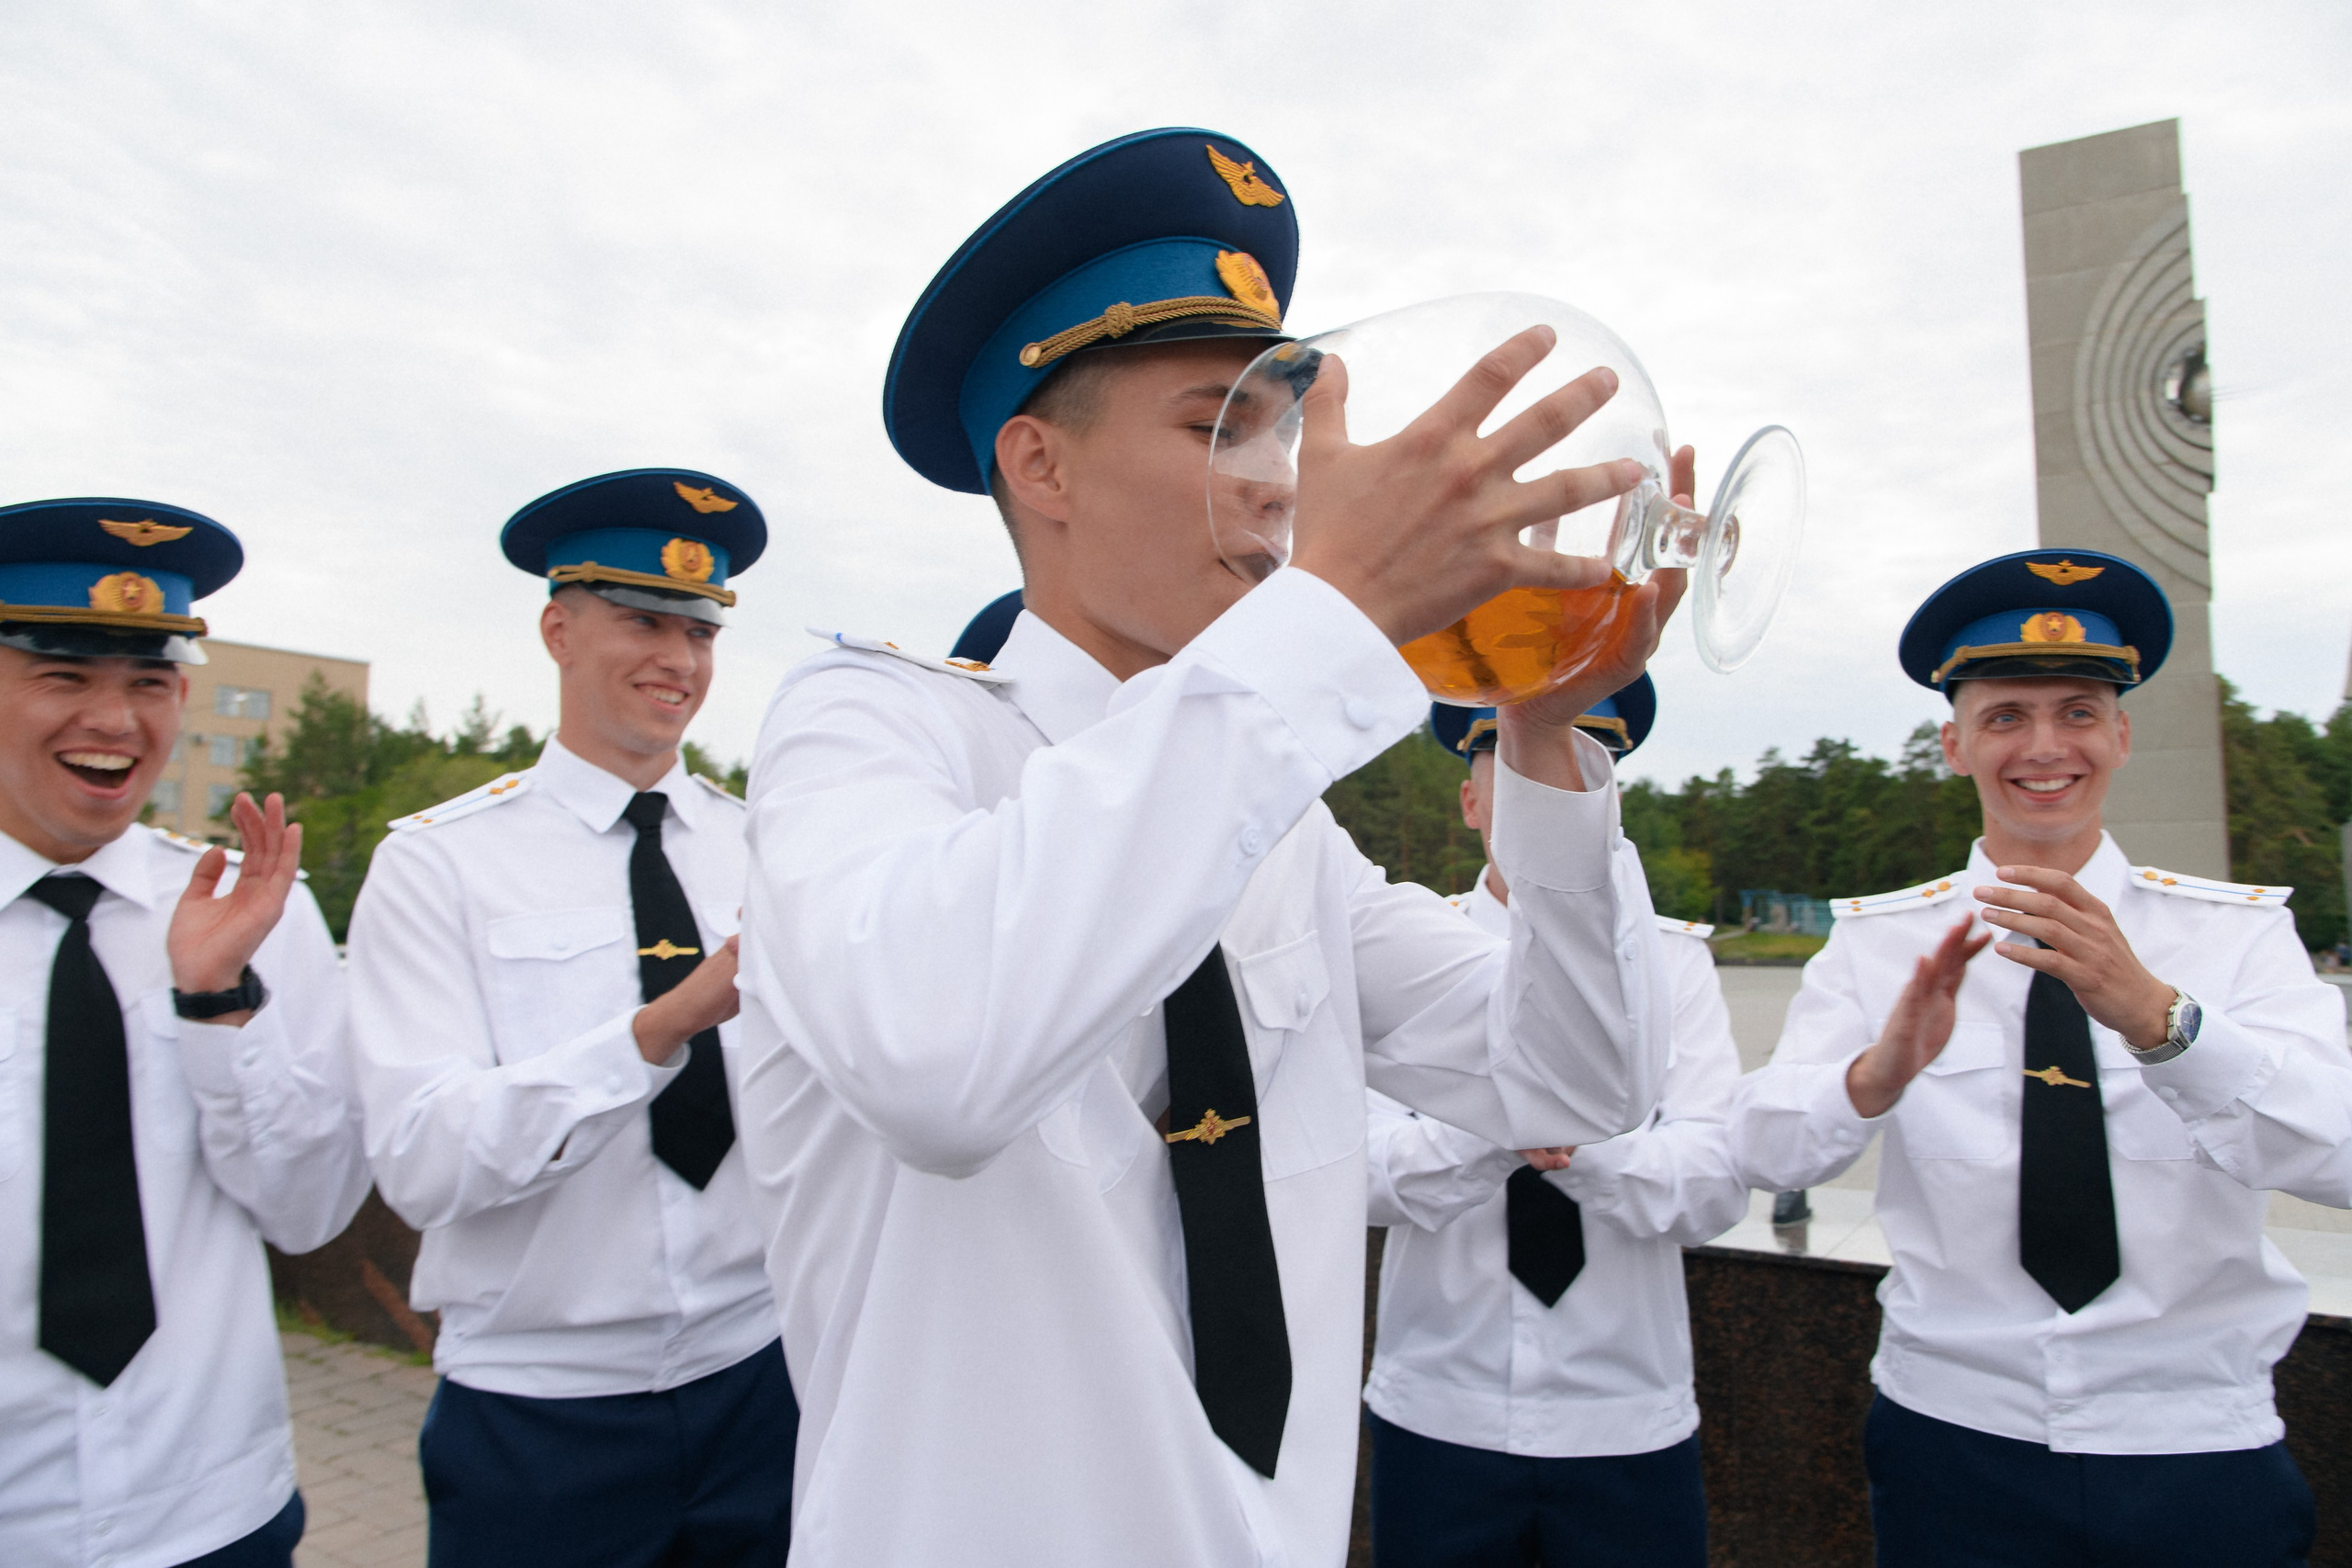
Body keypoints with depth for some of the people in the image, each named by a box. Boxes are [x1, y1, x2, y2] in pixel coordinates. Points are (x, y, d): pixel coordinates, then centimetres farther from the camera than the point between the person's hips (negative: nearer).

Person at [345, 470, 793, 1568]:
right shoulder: (438, 863, -5)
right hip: (535, 1419, -2)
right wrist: (664, 1024, -27)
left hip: (757, 1383, 2)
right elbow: (418, 1160, -16)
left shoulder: (763, 851, 1)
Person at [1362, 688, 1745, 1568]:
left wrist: (1588, 1141, -29)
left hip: (1631, 1422, 1)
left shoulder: (1673, 958, -1)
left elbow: (1719, 1189, -11)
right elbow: (1368, 1174, -14)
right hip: (1437, 1418, 0)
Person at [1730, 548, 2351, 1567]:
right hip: (1952, 1444, 0)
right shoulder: (1877, 941, -4)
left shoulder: (2241, 932, -4)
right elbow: (1764, 1151, -15)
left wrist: (2151, 1012, -37)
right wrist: (1881, 1072, -35)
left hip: (2199, 1450, 0)